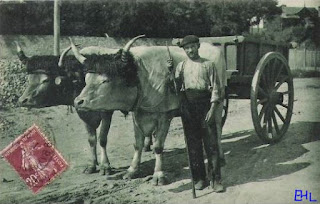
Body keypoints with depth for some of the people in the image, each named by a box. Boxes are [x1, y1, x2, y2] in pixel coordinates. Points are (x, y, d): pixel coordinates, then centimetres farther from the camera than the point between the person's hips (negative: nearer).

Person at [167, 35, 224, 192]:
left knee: (211, 143, -2)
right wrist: (171, 71, -7)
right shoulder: (181, 66, 11)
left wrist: (212, 109, -9)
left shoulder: (208, 64, 4)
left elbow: (215, 88, 0)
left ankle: (215, 179, 5)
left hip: (205, 105, -2)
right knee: (193, 143, 6)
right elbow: (176, 87, 4)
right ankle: (199, 178, 16)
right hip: (187, 106, 2)